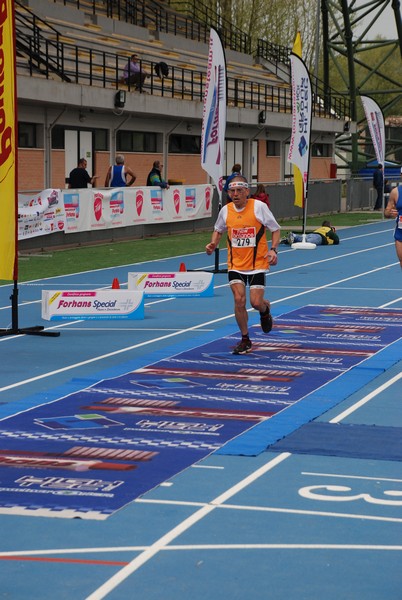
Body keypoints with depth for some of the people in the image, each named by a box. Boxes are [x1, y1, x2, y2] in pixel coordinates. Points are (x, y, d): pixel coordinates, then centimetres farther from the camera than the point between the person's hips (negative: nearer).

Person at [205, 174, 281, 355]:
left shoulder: (259, 206, -11)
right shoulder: (225, 210, -1)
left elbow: (275, 229, -2)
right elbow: (218, 230, 18)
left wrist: (273, 249, -17)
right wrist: (213, 244, -2)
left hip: (258, 263, -2)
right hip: (235, 264, 2)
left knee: (256, 302, -8)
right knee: (239, 300, -9)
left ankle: (265, 309, 32)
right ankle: (245, 340, 8)